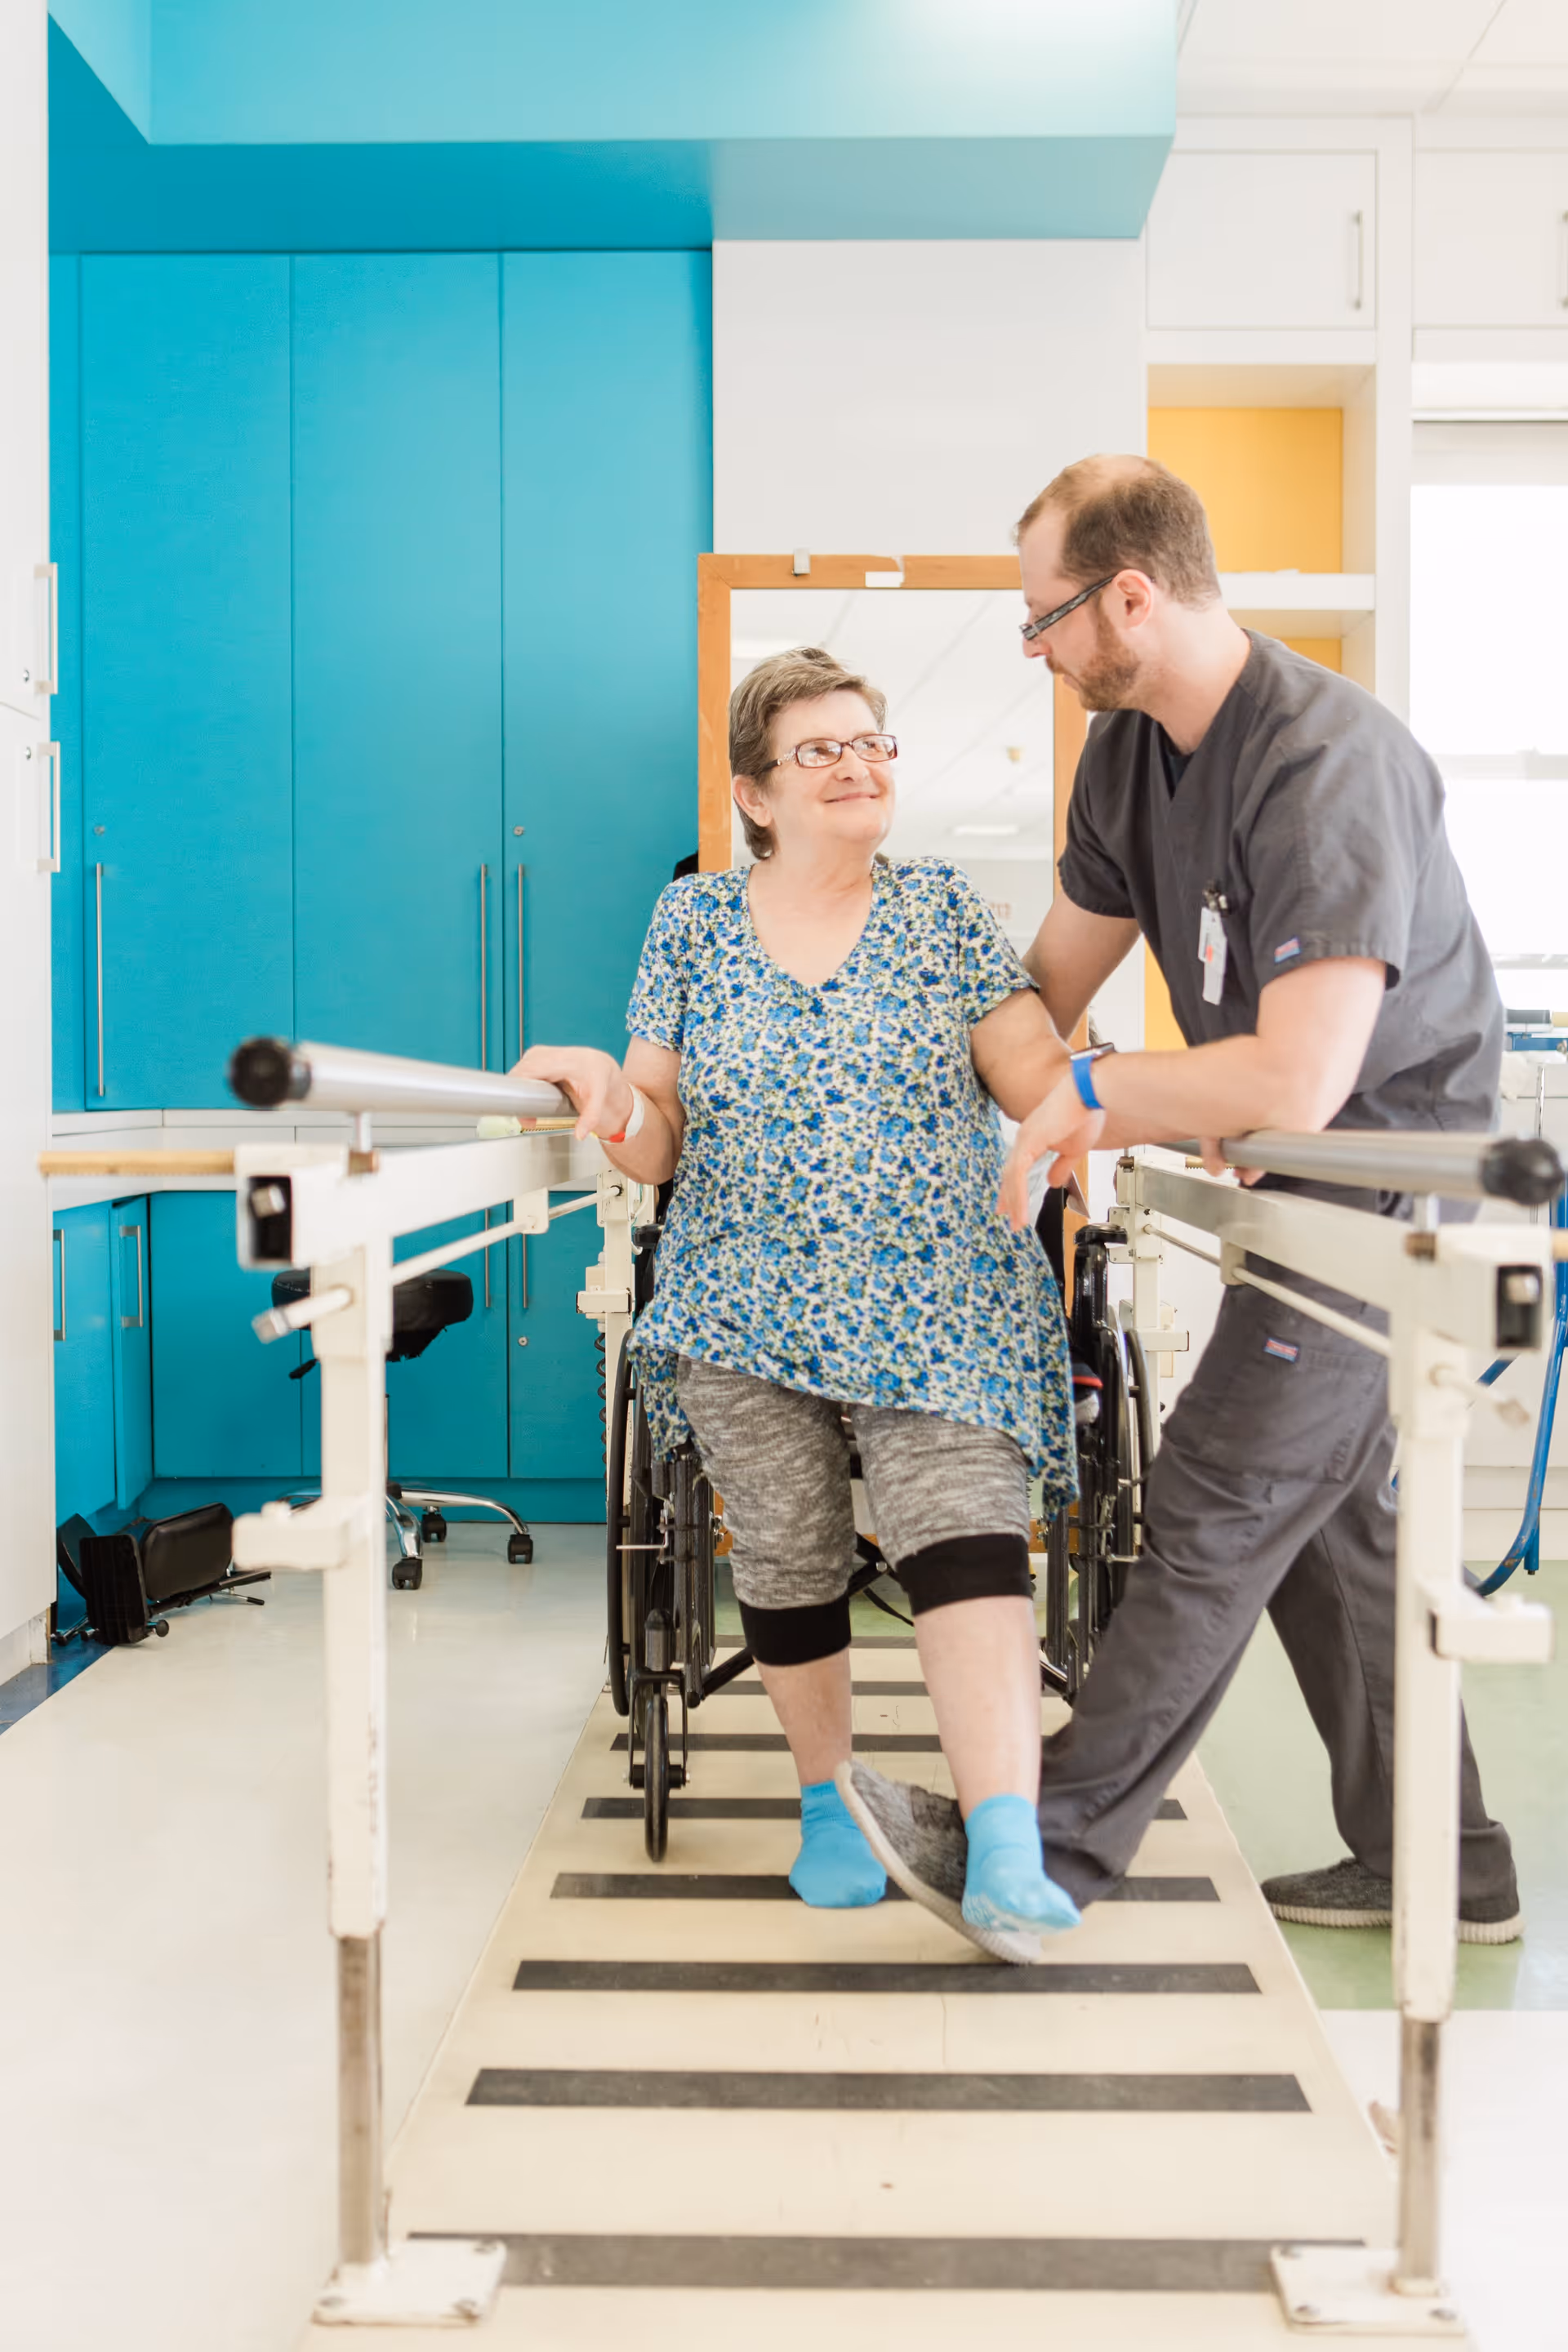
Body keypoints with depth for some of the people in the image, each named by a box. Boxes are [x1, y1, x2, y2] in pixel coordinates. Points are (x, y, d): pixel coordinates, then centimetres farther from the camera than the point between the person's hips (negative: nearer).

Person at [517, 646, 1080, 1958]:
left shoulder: (942, 909, 7)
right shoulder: (693, 921, 8)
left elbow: (1043, 1083, -1)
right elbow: (662, 1143, 6)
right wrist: (610, 1107, -16)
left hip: (940, 1311, -1)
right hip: (751, 1315, 2)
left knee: (965, 1537, -19)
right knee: (785, 1566, 1)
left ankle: (1007, 1862, -22)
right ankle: (830, 1804, 26)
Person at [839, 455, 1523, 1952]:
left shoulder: (1330, 764, -27)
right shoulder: (1128, 751, 2)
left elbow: (1297, 1079, -33)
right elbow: (1047, 989, 12)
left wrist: (1088, 1094, -21)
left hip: (1389, 1168, -9)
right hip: (1296, 1168, 9)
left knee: (1218, 1504, -5)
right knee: (1320, 1506, 13)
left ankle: (1050, 1847, 5)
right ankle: (1439, 1867, 25)